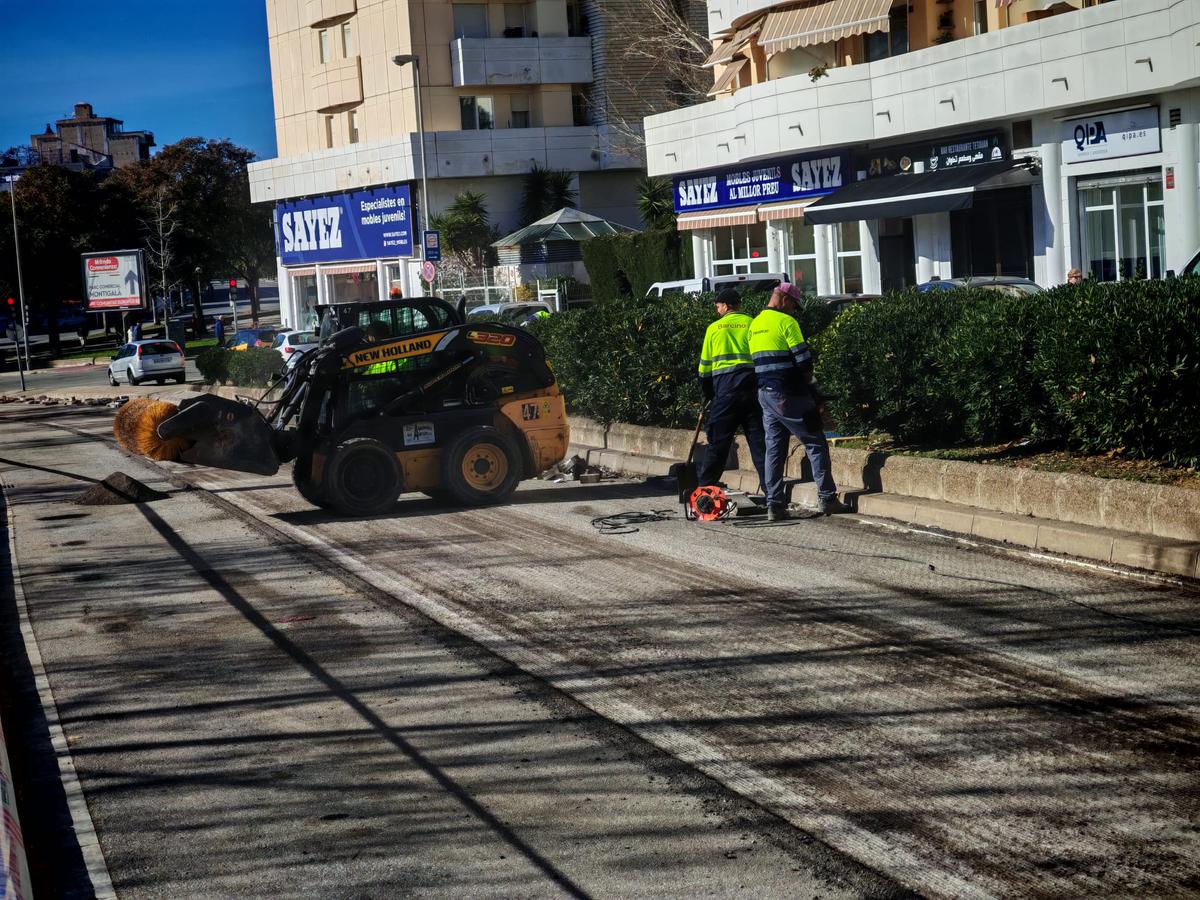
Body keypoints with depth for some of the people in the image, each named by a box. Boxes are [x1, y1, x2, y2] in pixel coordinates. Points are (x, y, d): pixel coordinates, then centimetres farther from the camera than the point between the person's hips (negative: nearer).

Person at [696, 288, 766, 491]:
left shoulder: (714, 328, 9)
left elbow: (705, 366, 12)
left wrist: (708, 394, 22)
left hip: (725, 385, -1)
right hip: (752, 382, 1)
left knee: (718, 440, 5)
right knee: (759, 440, 3)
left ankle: (703, 487, 9)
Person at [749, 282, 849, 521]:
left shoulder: (754, 325, 14)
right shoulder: (785, 321, -10)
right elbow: (803, 358, -15)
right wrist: (807, 376, 7)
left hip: (765, 393, 8)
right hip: (789, 395, -8)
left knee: (774, 449, 9)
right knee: (816, 444, 0)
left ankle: (774, 505, 7)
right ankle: (827, 498, -1)